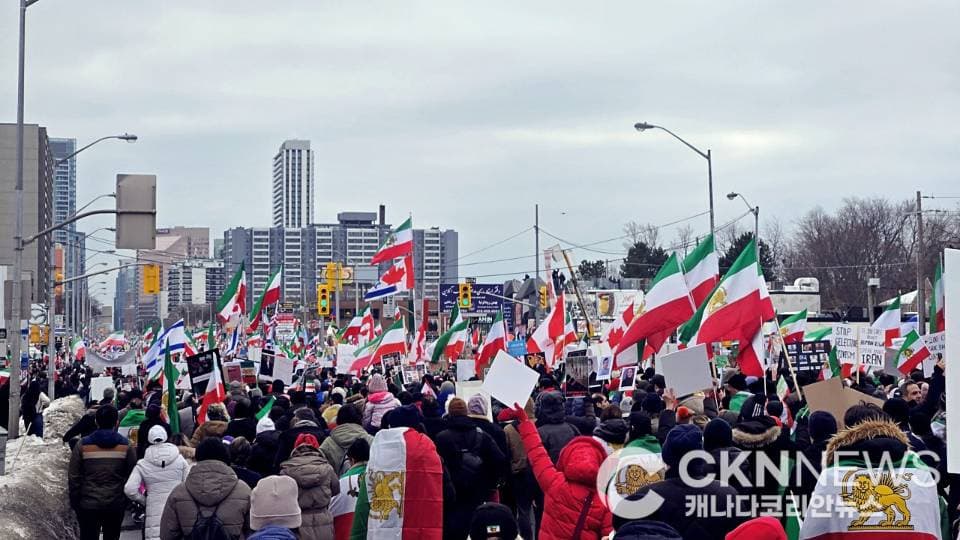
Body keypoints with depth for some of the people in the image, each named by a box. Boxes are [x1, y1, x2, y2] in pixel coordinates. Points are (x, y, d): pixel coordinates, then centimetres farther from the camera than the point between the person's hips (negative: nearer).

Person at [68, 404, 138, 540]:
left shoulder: (83, 445, -7)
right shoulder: (125, 445, -5)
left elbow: (73, 477, -3)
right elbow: (132, 477, -1)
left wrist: (74, 502, 6)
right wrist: (128, 499, 12)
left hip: (88, 504, -1)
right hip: (116, 504, 1)